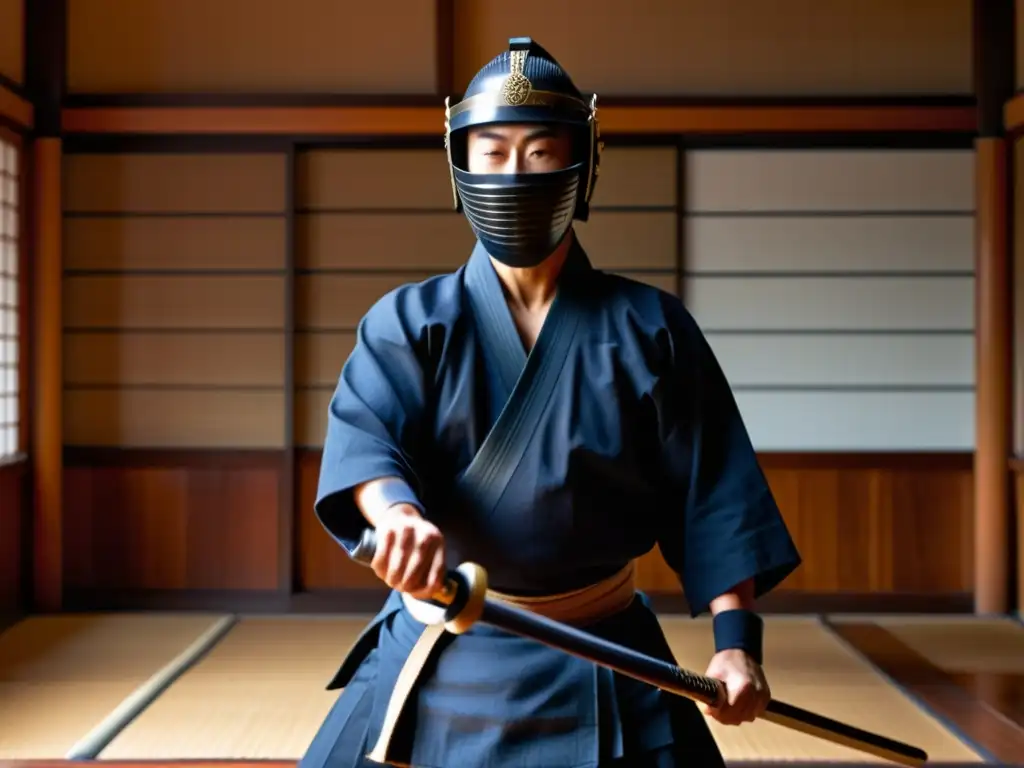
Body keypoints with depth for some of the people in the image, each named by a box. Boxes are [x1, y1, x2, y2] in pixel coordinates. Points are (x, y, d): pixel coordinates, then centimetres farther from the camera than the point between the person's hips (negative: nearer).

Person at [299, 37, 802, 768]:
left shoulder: (650, 328, 0)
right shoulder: (409, 322, -1)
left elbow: (711, 494, 0)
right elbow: (362, 433, -19)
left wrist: (737, 638, -8)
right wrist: (397, 513, -41)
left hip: (604, 667, 0)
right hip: (439, 660, 0)